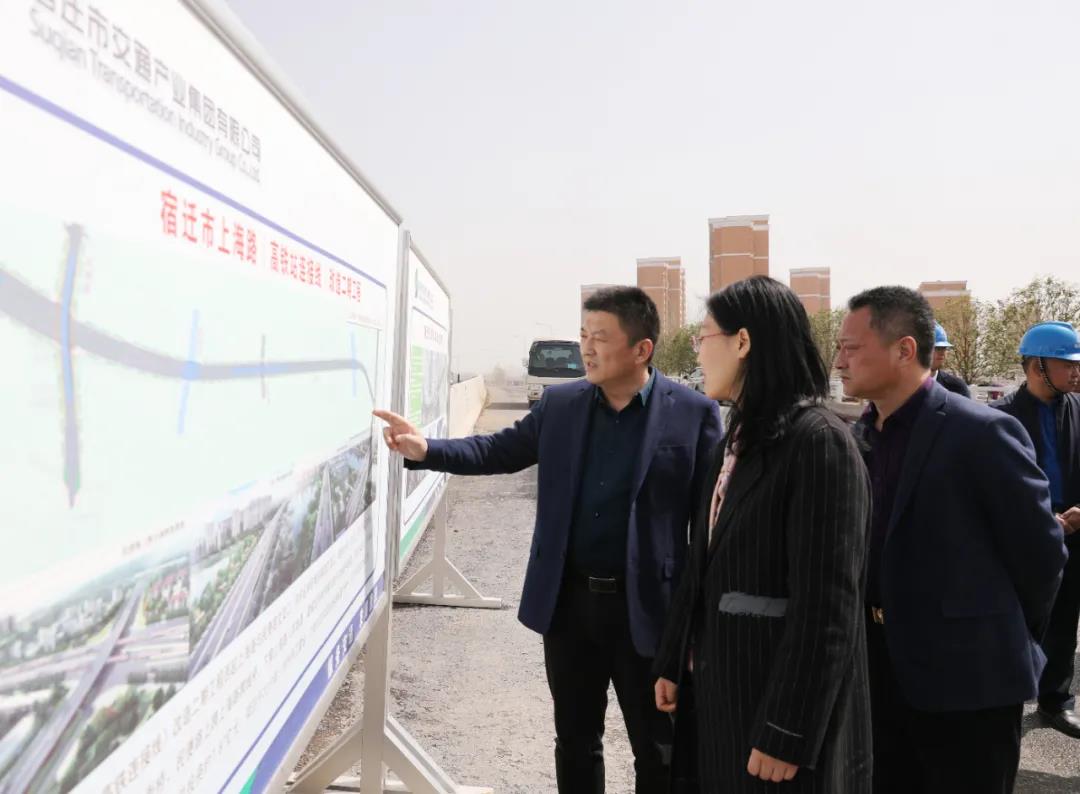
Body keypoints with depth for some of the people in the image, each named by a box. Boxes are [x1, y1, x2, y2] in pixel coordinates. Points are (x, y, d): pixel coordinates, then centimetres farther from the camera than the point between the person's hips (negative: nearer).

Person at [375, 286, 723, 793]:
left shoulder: (694, 414, -9)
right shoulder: (559, 404, 3)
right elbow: (502, 450, 11)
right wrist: (425, 449, -5)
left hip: (646, 609, -3)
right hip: (569, 601, 4)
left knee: (658, 753, 13)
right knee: (575, 741, 19)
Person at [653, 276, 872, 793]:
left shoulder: (818, 441, -19)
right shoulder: (739, 438, 9)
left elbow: (826, 609, -21)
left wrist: (788, 735, -20)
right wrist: (673, 662, 13)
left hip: (780, 699, -8)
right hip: (719, 687, 8)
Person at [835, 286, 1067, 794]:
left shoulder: (982, 432, -16)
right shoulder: (860, 437, 4)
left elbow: (1040, 549, -9)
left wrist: (1011, 638, 2)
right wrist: (874, 632, 9)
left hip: (967, 675, -6)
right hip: (880, 671, 6)